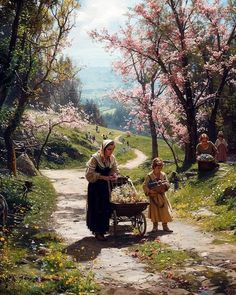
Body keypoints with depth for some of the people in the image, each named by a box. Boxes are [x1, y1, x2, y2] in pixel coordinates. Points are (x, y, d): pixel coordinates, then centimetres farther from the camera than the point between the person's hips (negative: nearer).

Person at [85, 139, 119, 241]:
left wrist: (113, 175, -12)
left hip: (105, 186, 6)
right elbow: (89, 174, -18)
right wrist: (103, 177, -23)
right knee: (96, 208, -1)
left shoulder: (112, 158, -1)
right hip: (95, 186, -5)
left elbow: (115, 170, 11)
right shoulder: (95, 158, -18)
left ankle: (101, 230, 21)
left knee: (105, 208, 7)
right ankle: (97, 232, 7)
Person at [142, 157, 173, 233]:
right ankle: (155, 226, 15)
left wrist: (163, 185, -18)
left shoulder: (163, 175, 3)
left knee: (165, 211, 1)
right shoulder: (149, 176, -7)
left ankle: (165, 226, 12)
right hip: (153, 197, -3)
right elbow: (144, 186, -7)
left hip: (162, 196, 3)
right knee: (154, 211, 3)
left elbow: (167, 184, 3)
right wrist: (149, 191, -21)